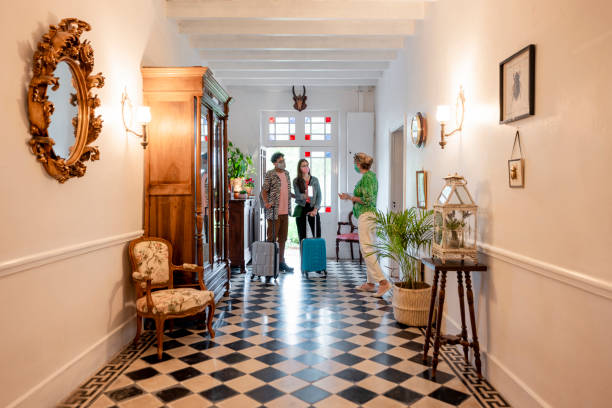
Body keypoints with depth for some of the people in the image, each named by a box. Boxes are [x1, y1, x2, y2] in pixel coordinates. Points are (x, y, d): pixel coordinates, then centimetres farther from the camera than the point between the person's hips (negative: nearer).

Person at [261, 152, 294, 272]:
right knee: (272, 239, 0)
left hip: (285, 212, 7)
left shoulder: (286, 173, 15)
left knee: (283, 238, 13)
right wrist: (266, 203, -22)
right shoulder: (270, 174, -6)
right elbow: (264, 190, -8)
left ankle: (281, 262, 23)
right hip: (274, 212, -7)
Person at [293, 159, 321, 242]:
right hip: (301, 209, -1)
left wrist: (315, 209, -8)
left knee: (317, 235, -7)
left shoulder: (315, 180, 8)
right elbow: (297, 195, -10)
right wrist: (305, 196, -33)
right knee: (302, 237, 3)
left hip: (312, 209, 1)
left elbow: (319, 196, 4)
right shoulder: (296, 181, 2)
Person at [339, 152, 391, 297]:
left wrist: (350, 197, -9)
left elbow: (367, 200, -19)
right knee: (368, 250, 11)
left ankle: (383, 282, -13)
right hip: (368, 215, 10)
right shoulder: (371, 175, 17)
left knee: (367, 250, -11)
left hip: (366, 215, -10)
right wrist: (350, 197, 19)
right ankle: (370, 283, 16)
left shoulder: (366, 177, -13)